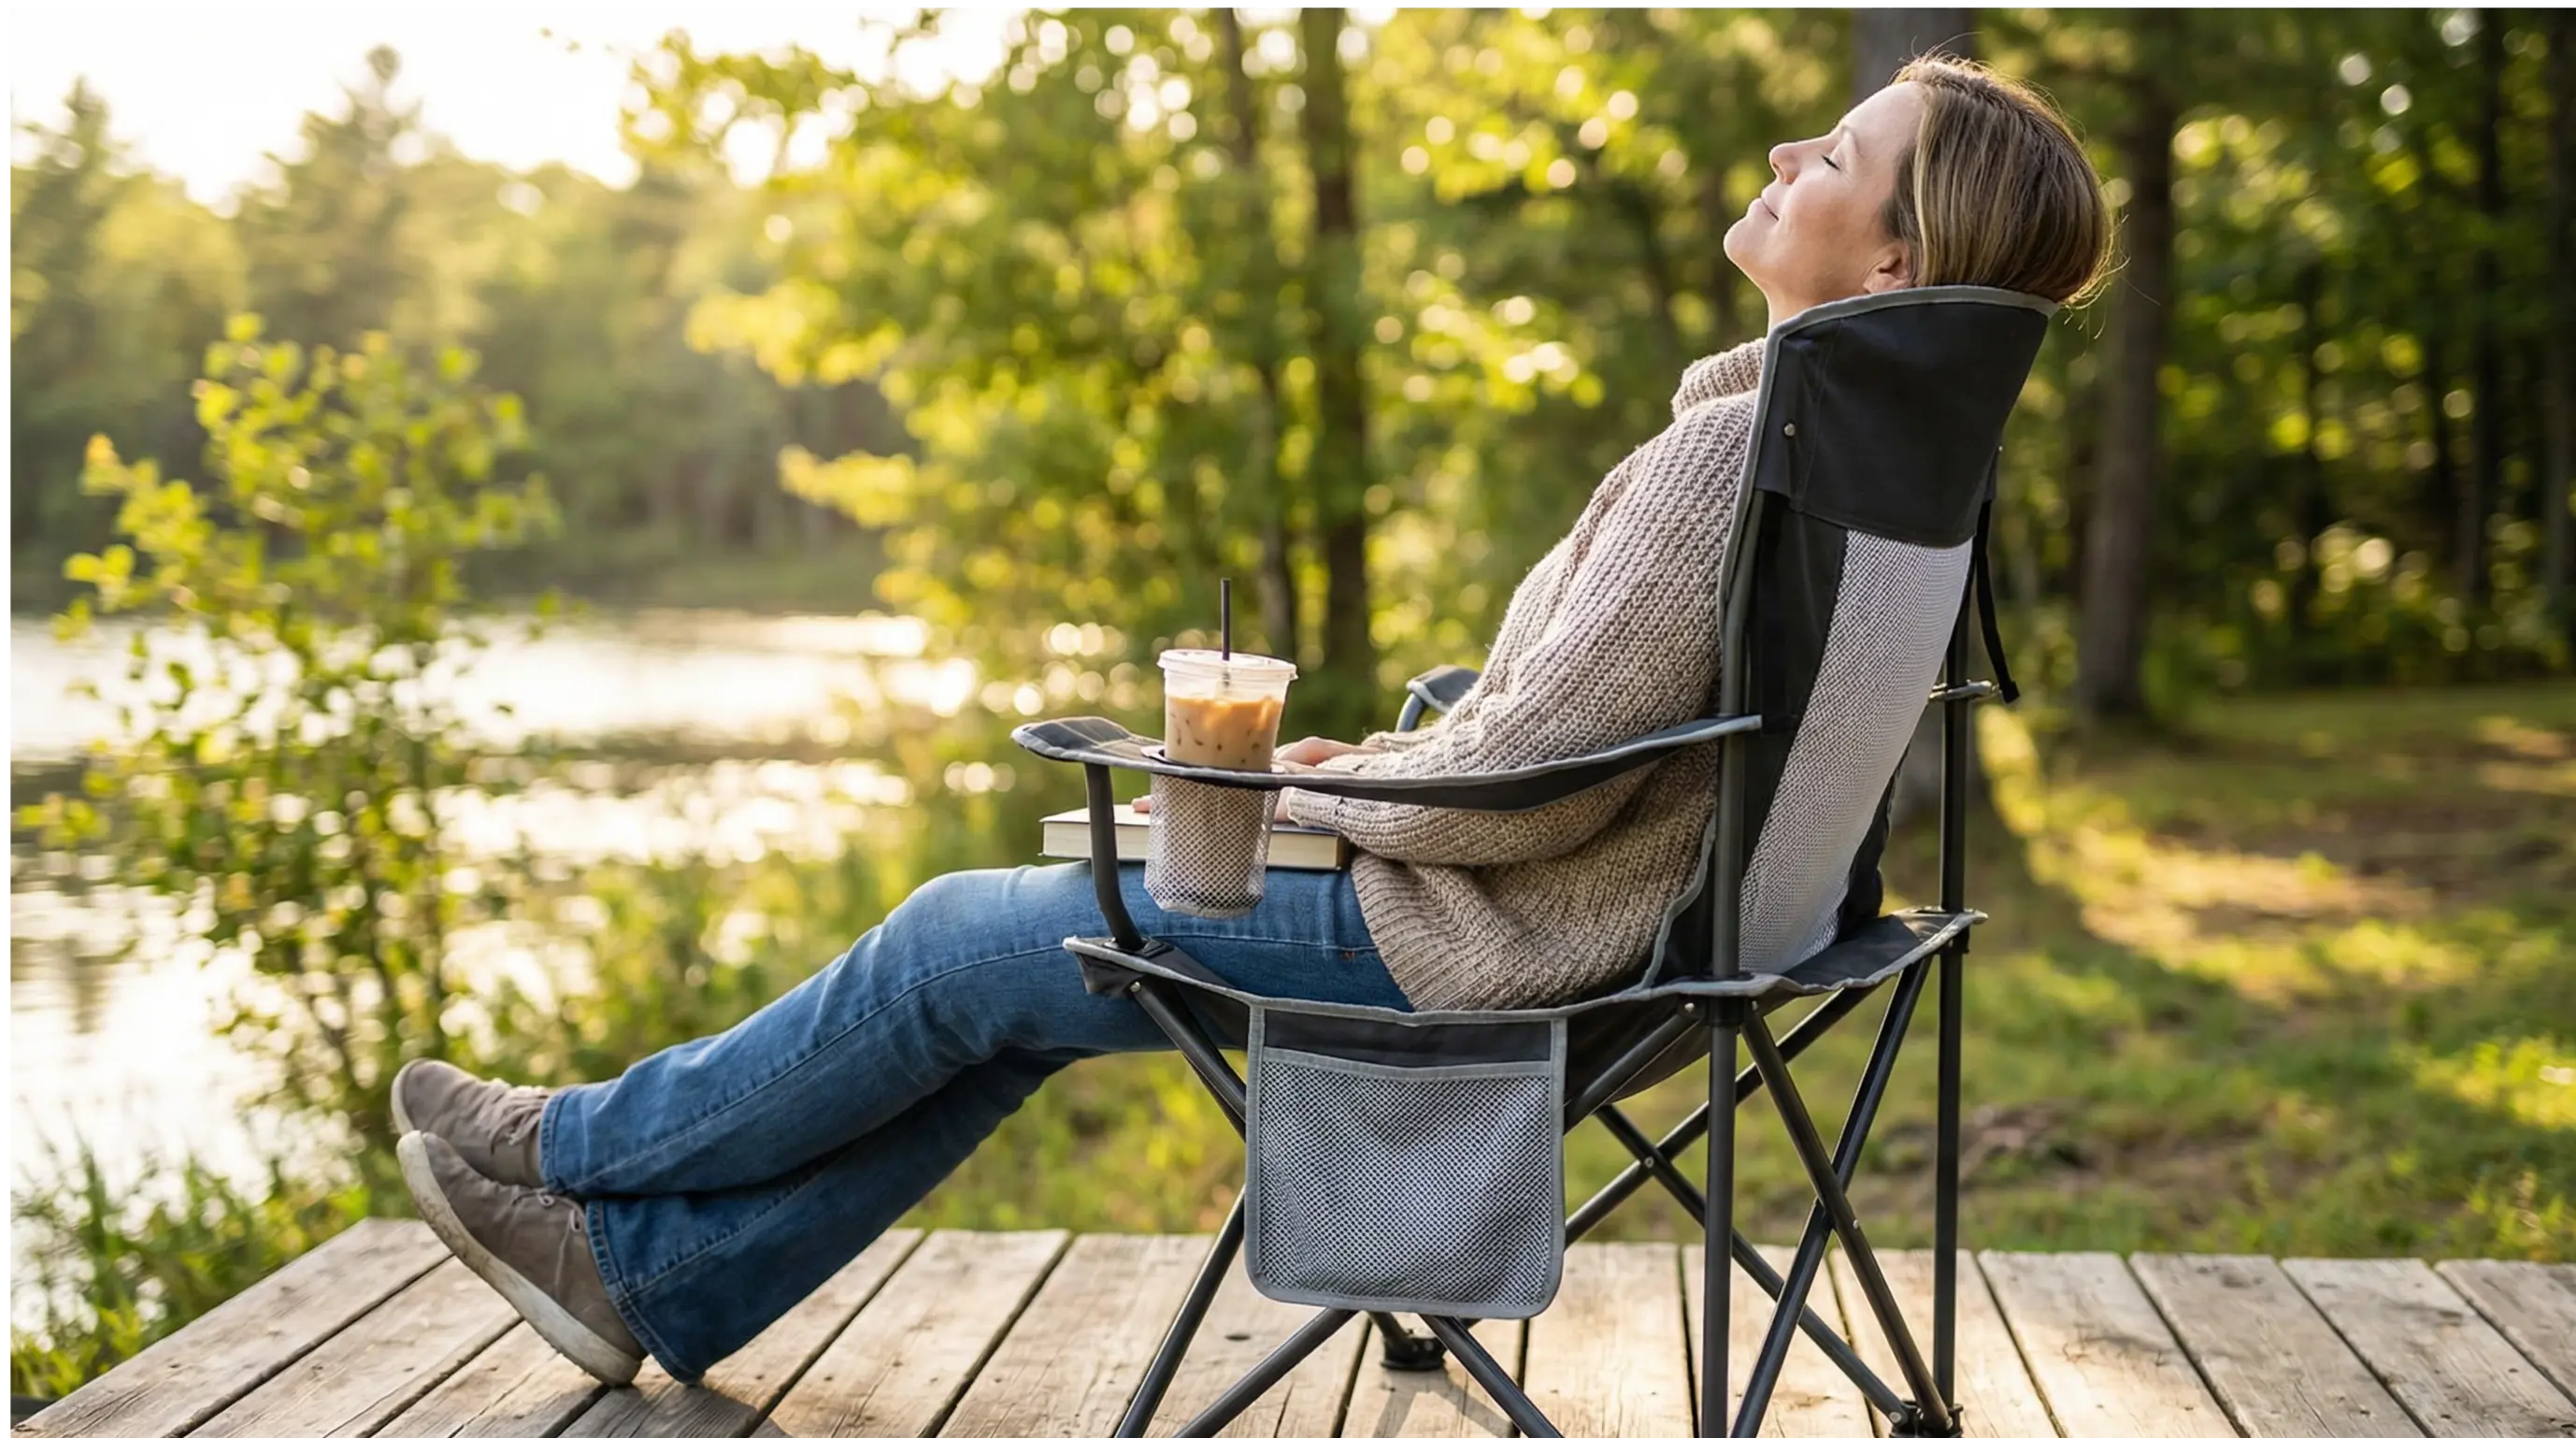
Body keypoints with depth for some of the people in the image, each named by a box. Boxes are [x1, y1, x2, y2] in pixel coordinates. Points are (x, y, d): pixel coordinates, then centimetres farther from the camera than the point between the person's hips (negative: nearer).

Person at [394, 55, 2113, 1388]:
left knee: (957, 944, 4)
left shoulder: (1741, 445, -25)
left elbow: (1531, 769, -26)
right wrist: (1378, 764, 9)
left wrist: (1312, 785, -9)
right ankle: (652, 1272, 25)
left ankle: (573, 1148, 27)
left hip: (1471, 936, -9)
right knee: (1011, 960, 15)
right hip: (1568, 905, 9)